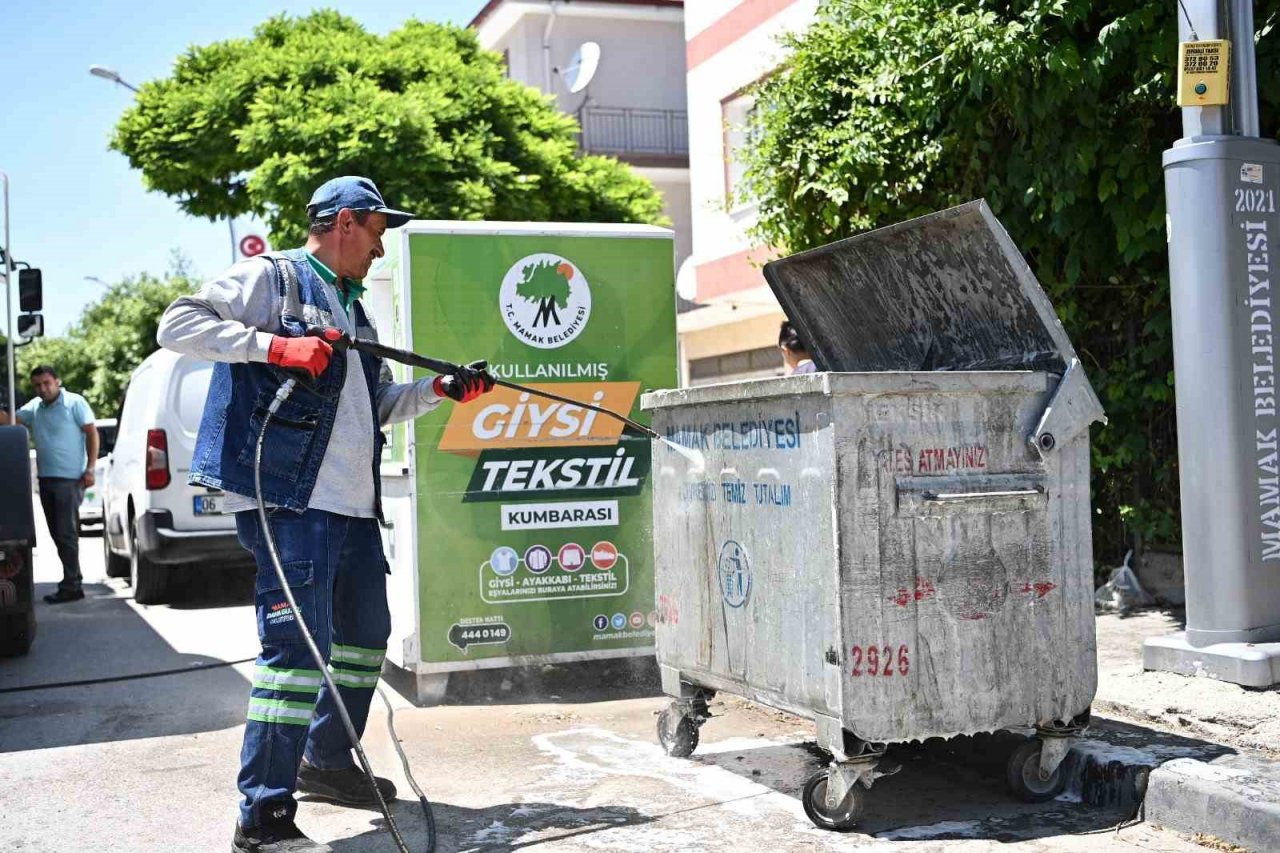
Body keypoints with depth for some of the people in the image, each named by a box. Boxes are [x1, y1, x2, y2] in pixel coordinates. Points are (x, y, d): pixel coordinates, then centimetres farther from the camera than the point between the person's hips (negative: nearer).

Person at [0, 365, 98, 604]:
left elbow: (92, 433, -7)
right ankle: (72, 580, 20)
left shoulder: (74, 403, -5)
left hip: (69, 479, -7)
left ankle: (71, 586, -4)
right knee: (57, 533, 11)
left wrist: (90, 469, -13)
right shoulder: (34, 407, 12)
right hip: (46, 478, 7)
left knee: (66, 533, -8)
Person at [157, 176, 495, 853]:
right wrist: (272, 344, -21)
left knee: (366, 633, 19)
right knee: (297, 645, -13)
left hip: (353, 505, 10)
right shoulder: (270, 277, -2)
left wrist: (441, 390, 15)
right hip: (289, 500, -10)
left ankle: (327, 761, 36)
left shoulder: (353, 309, 24)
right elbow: (178, 325, -12)